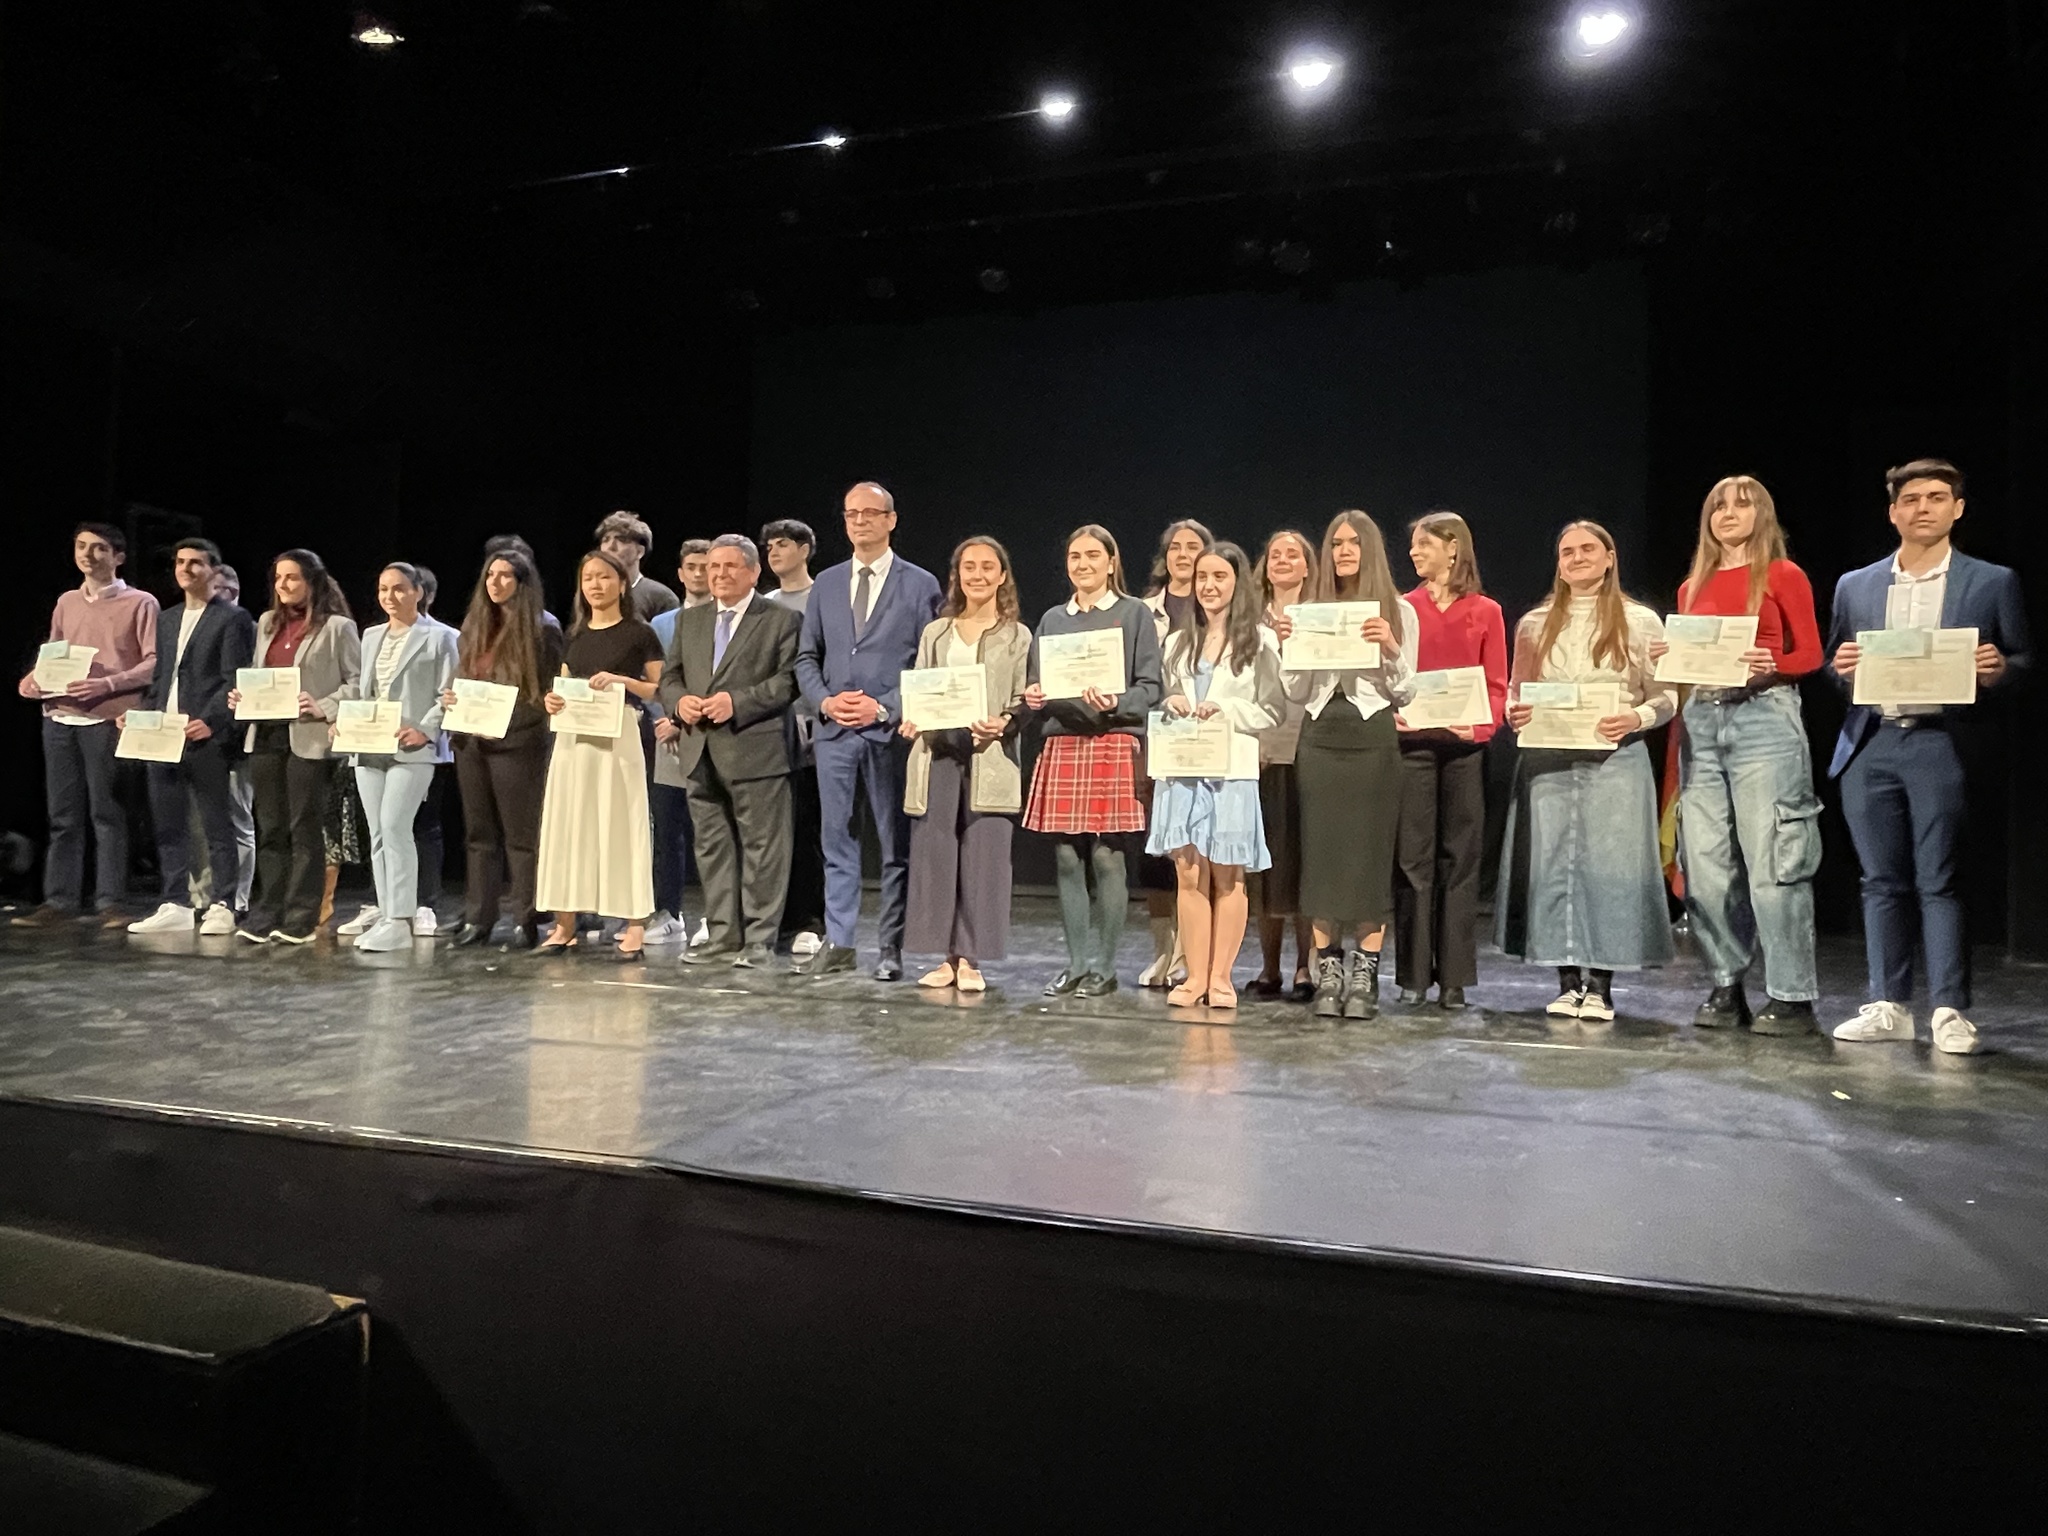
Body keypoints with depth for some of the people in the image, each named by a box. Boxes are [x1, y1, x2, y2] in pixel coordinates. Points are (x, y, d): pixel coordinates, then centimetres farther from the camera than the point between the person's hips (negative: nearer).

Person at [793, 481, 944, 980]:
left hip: (891, 730, -4)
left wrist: (885, 709, -13)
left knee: (896, 843, 3)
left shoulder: (920, 584, 1)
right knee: (838, 840, 7)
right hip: (834, 730, 4)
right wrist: (825, 700, -4)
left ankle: (891, 948, 10)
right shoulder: (827, 583, 13)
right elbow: (806, 657, 14)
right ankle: (837, 942, 15)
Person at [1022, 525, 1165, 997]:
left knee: (1107, 858, -4)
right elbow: (1037, 685, 19)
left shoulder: (1135, 614, 5)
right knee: (1067, 859, 3)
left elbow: (1149, 688, 0)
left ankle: (1104, 967, 6)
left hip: (1114, 746, -4)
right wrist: (1033, 698, -3)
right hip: (1061, 747, 4)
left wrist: (1116, 704, -18)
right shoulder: (1053, 619, 17)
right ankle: (1076, 963, 14)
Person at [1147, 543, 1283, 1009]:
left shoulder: (1260, 641, 2)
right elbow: (1160, 700, 20)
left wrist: (1226, 710, -14)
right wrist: (1169, 704, -2)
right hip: (1180, 767, 4)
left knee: (1227, 878, 1)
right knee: (1189, 874, 1)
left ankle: (1220, 977, 10)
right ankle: (1195, 976, 8)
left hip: (1232, 769, -4)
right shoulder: (1178, 641, 17)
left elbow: (1272, 710, -2)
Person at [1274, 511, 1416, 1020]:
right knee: (1320, 853, 2)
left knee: (1370, 854, -2)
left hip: (1372, 740, -2)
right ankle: (1328, 973, 10)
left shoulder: (1398, 611, 5)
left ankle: (1365, 977, 5)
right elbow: (1298, 693, 10)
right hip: (1319, 739, 2)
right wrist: (1288, 646, -4)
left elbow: (1402, 690, 2)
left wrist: (1390, 647, -14)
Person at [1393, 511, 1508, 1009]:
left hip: (1464, 744, 0)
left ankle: (1454, 976, 10)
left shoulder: (1486, 612, 6)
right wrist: (1391, 713, -11)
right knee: (1412, 856, 0)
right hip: (1411, 741, 0)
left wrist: (1480, 726, -13)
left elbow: (1496, 686, 4)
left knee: (1460, 856, 4)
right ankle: (1413, 974, 8)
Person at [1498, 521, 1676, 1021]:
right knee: (1551, 864, 1)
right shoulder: (1534, 623, 12)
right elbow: (1515, 694, 15)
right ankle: (1568, 982, 12)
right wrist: (1514, 713, -6)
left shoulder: (1641, 622, 5)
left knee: (1609, 866, -4)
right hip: (1547, 761, 2)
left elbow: (1666, 697, 4)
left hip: (1616, 760, -2)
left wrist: (1636, 719, -15)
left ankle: (1600, 985, 6)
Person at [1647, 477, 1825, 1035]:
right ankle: (1726, 987, 13)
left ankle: (1792, 997, -1)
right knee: (1705, 864, 3)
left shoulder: (1783, 576, 5)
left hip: (1764, 718, -5)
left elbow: (1810, 654, 1)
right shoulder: (1693, 588, 18)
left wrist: (1770, 665, -18)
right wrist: (1668, 659, -2)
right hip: (1701, 721, 5)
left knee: (1772, 862, -8)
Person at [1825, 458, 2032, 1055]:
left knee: (1937, 882, -4)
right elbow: (1833, 667, 16)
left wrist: (1998, 670, -15)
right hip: (1869, 747, 3)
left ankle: (1949, 1011, 3)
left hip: (1942, 745, -3)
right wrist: (1842, 669, -7)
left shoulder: (1993, 582, 7)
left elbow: (2024, 661, 7)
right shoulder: (1855, 586, 14)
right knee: (1882, 882, 7)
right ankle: (1888, 1006, 14)